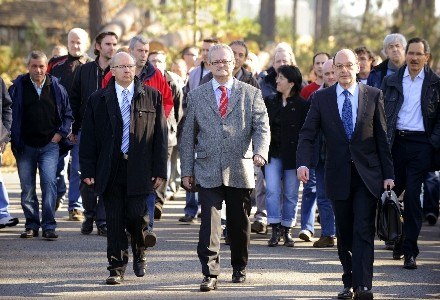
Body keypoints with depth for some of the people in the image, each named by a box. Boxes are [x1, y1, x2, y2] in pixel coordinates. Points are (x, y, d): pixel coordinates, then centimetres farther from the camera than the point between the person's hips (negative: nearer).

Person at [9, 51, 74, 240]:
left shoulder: (56, 88, 5)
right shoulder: (18, 87, 2)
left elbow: (68, 114, 14)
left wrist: (60, 133, 2)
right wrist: (13, 138, -2)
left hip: (49, 146, -1)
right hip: (25, 146, 1)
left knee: (49, 183, -13)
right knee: (27, 188, 5)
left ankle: (48, 226, -11)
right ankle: (31, 225, 16)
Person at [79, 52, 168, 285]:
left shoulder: (151, 96, 5)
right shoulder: (98, 100, 7)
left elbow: (160, 135, 4)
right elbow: (88, 138, 6)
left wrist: (159, 169, -2)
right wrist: (88, 170, -2)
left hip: (140, 168, -1)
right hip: (110, 169, 1)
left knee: (137, 217, -4)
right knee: (114, 221, 2)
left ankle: (139, 253, 25)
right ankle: (117, 269, 11)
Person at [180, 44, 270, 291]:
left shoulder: (251, 94, 6)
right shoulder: (196, 96, 8)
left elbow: (262, 127, -3)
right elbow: (188, 137, 9)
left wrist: (260, 152, -22)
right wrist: (187, 171, 4)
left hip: (240, 171, 1)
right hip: (208, 171, 0)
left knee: (239, 224, 11)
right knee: (210, 223, -10)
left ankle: (240, 268, 29)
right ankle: (210, 274, -9)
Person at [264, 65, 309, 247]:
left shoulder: (302, 105, -3)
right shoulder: (270, 102, 8)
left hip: (293, 155, -3)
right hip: (273, 154, 3)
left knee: (291, 194, 4)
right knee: (272, 191, -8)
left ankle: (287, 231, 15)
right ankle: (275, 230, -5)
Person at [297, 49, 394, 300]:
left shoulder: (373, 96, 3)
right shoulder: (321, 98, 3)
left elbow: (382, 137, 4)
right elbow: (307, 135, -1)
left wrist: (388, 173, 2)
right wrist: (303, 163, -18)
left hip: (367, 175, -1)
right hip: (339, 175, 2)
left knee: (364, 231, -9)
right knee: (344, 233, 8)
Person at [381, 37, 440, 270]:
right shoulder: (391, 81, 9)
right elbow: (381, 113, 8)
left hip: (420, 144, -2)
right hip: (395, 142, 2)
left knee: (413, 197, -5)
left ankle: (410, 250, -1)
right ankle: (397, 241, 23)